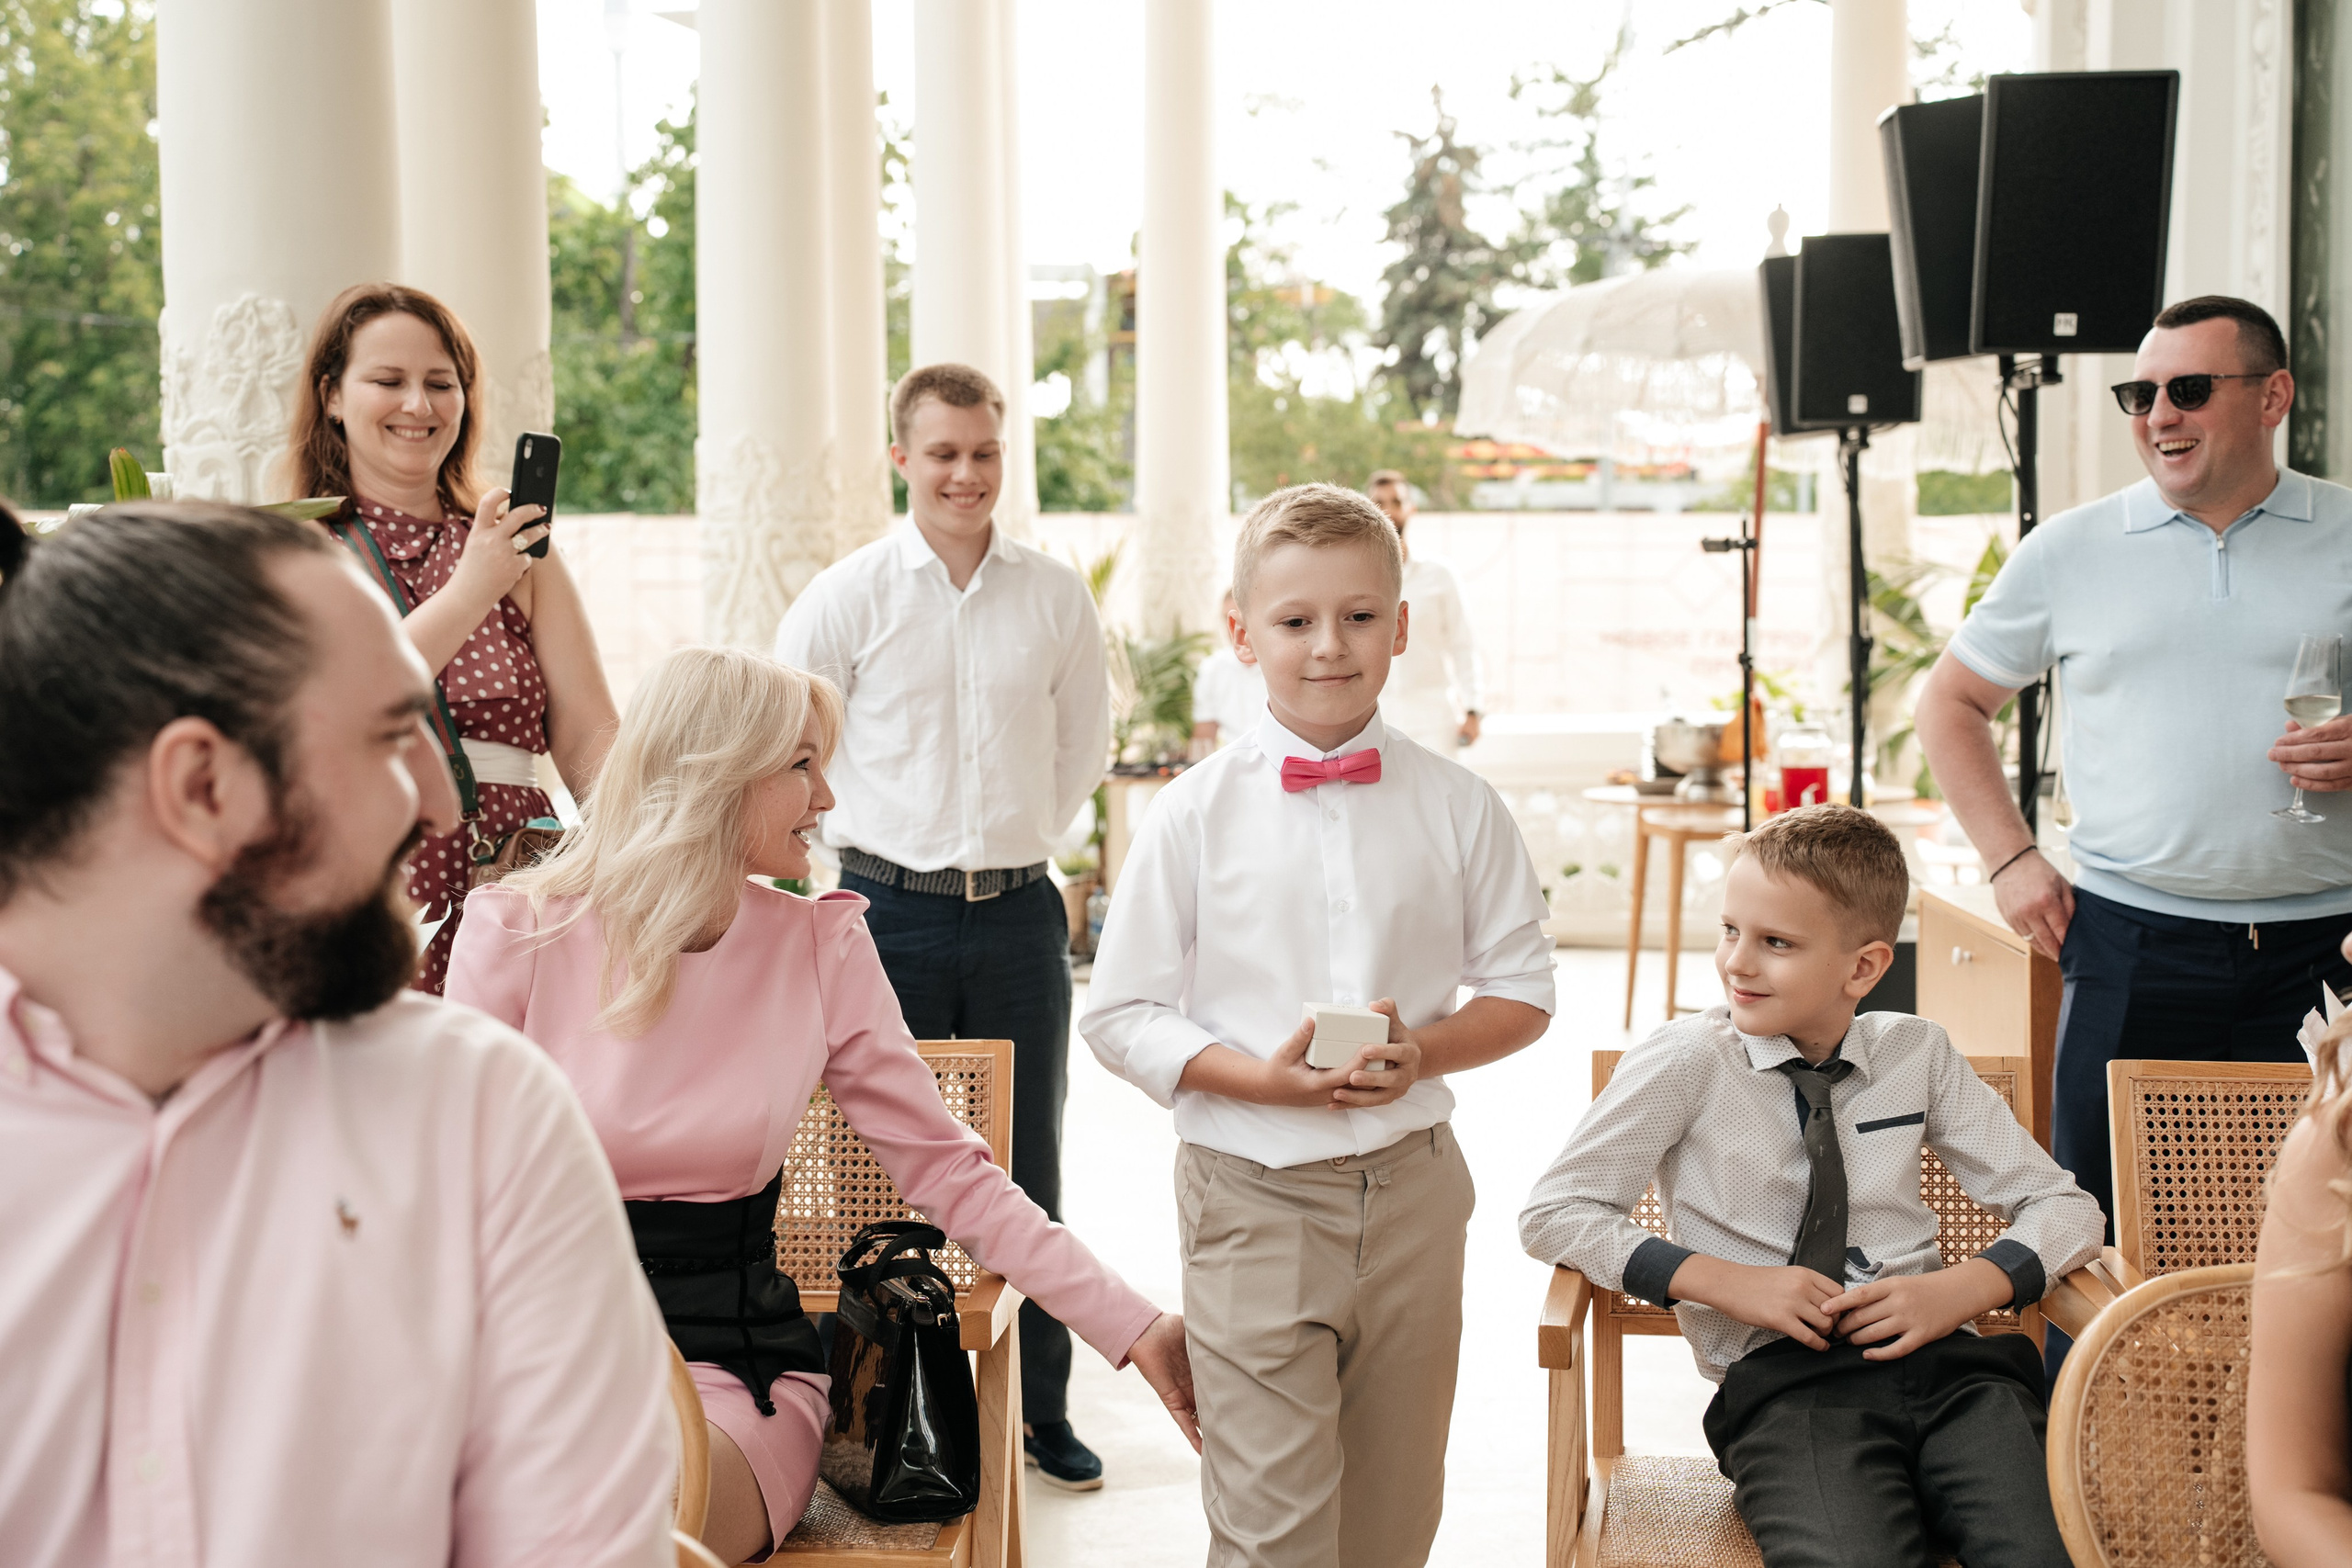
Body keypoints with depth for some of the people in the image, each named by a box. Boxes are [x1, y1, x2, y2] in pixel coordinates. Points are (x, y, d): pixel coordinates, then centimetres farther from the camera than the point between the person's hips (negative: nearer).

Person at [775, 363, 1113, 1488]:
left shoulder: (1056, 599, 4)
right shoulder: (848, 595, -3)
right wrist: (882, 840, 6)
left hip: (1018, 914, 2)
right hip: (889, 912, -2)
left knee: (1027, 1170, 9)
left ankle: (1040, 1409, 22)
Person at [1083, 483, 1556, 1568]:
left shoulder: (1457, 808, 1)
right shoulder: (1195, 816, -5)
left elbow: (1522, 987, 7)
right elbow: (1119, 1015, -3)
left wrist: (1424, 1051, -13)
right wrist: (1259, 1076, -18)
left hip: (1410, 1190, 3)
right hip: (1251, 1194, -3)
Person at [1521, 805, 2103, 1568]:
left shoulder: (1918, 1057, 14)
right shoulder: (1689, 1061, 4)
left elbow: (2066, 1208, 17)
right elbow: (1552, 1213, 2)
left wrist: (1959, 1289, -4)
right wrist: (1726, 1283, -8)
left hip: (1937, 1358, 3)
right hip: (1783, 1381, -3)